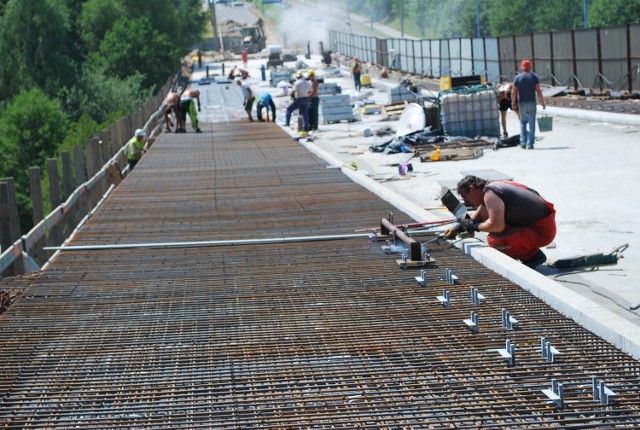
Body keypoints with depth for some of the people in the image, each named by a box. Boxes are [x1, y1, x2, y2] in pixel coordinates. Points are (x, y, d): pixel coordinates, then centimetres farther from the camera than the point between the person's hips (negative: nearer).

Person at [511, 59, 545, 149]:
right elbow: (538, 91, -6)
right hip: (532, 103, -1)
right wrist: (542, 103, -2)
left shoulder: (517, 77, 1)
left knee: (523, 122, 15)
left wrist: (513, 103, 4)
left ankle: (523, 142, 6)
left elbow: (514, 92, -4)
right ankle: (530, 144, -1)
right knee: (532, 124, 2)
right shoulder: (534, 77, 0)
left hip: (522, 103, 1)